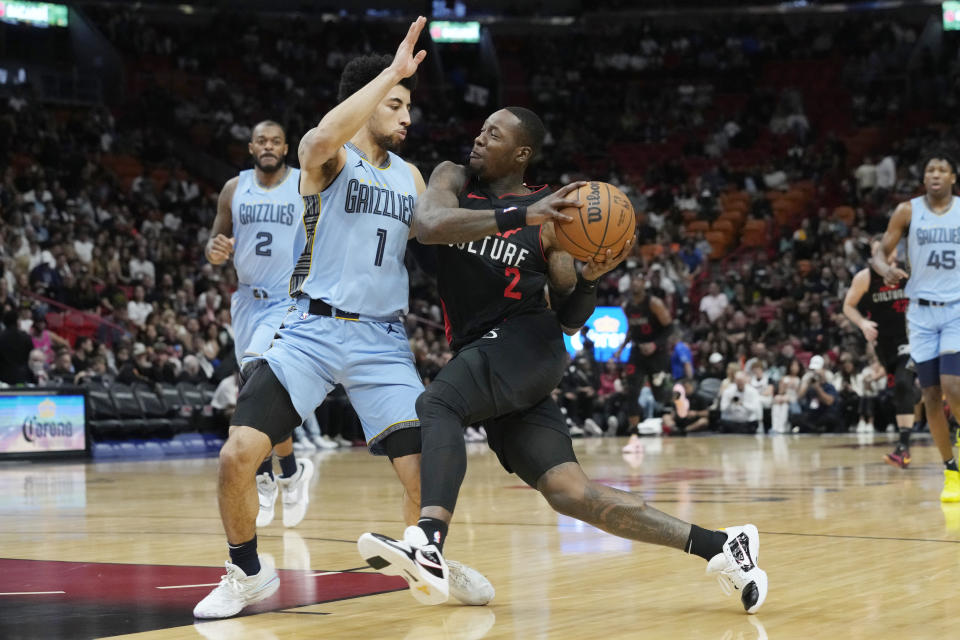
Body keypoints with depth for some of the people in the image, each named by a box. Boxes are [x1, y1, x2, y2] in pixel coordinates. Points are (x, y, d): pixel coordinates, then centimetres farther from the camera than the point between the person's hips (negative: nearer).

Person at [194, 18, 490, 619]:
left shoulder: (411, 176, 15)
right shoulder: (328, 156, -2)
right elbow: (323, 139, -28)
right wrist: (391, 72, -26)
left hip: (384, 339, 4)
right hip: (314, 329, -4)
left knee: (425, 469, -10)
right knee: (238, 455, -15)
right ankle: (248, 574, 10)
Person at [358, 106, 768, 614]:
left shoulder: (548, 214, 3)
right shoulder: (454, 179, 11)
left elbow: (570, 321, 7)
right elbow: (428, 224, -15)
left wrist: (590, 279, -15)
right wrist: (518, 217, -24)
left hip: (526, 343, -4)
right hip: (477, 352, 4)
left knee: (435, 404, -32)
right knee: (569, 493, -4)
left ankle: (427, 547, -50)